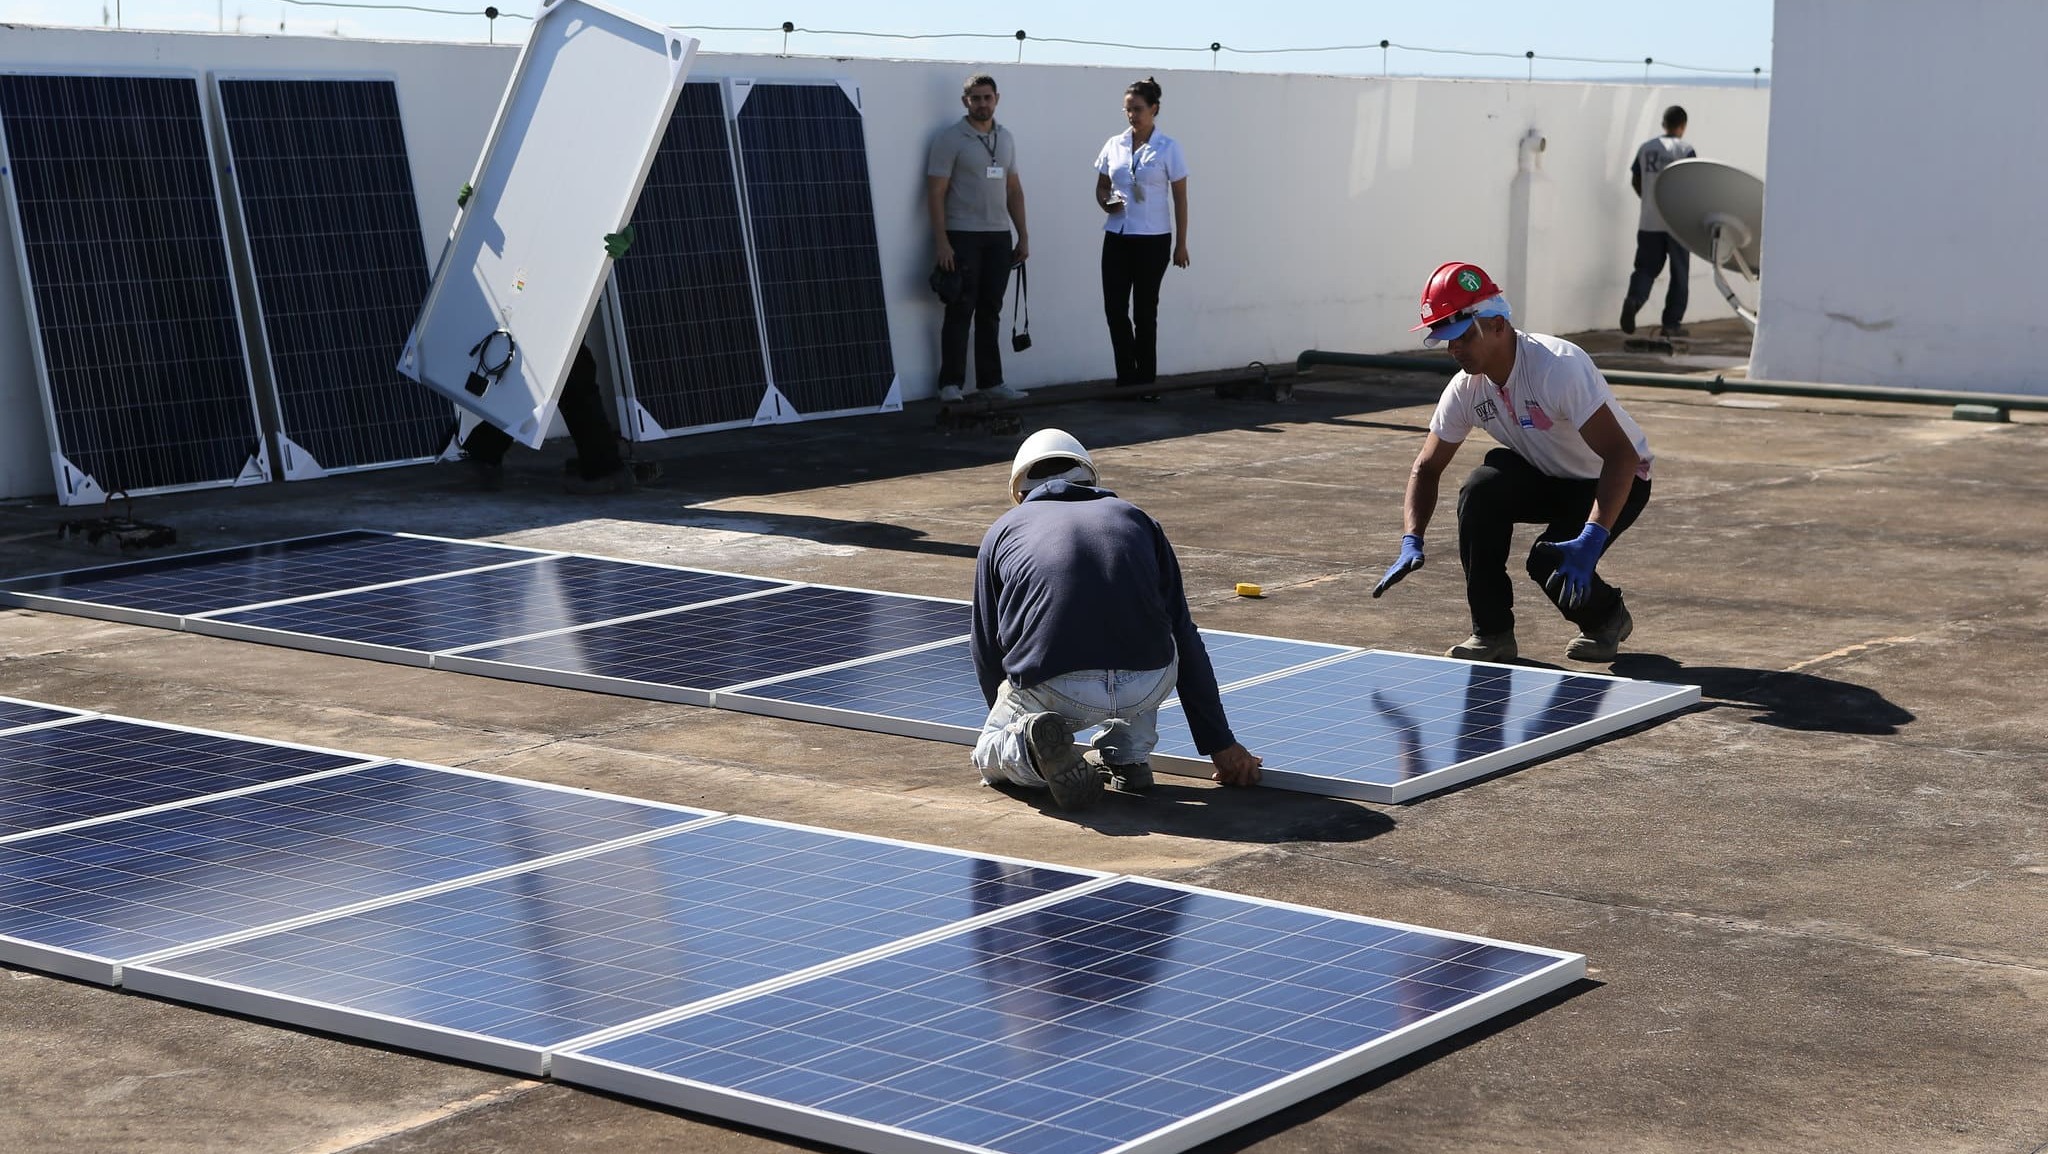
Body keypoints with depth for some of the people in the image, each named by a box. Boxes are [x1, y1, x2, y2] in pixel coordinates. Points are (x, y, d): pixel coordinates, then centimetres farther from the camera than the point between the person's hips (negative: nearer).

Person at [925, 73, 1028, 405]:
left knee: (990, 312, 9)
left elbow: (1014, 190, 17)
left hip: (998, 237, 6)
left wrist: (1023, 235, 12)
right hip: (963, 236, -5)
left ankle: (990, 382, 14)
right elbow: (935, 193, -10)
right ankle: (951, 384, 0)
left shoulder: (1006, 139, 13)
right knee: (960, 312, -4)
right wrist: (941, 242, -17)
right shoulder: (950, 138, -6)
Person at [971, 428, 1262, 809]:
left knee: (989, 756, 26)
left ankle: (1034, 742, -6)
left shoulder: (1003, 531, 22)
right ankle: (1129, 756, 20)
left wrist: (1009, 718, 48)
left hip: (1050, 693, -2)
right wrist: (1220, 744, 33)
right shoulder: (1136, 519, 25)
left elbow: (987, 651, 28)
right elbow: (1185, 639, 27)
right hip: (1147, 689, 2)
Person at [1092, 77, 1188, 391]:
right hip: (1117, 237, 4)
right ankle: (1126, 375, 11)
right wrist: (1106, 204, -7)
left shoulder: (1168, 148, -3)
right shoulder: (1114, 145, 7)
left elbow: (1180, 198, -1)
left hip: (1152, 239, -3)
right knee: (1114, 308, 0)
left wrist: (1181, 244, -3)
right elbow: (1101, 187, 16)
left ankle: (1144, 378, 12)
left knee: (1144, 311, 3)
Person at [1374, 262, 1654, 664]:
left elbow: (1621, 456, -38)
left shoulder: (1559, 367, -33)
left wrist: (1591, 539, -50)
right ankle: (1492, 632, -11)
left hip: (1617, 480, -6)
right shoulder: (1465, 389, -12)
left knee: (1551, 563, -29)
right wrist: (1411, 542, -20)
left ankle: (1607, 618, 7)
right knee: (1480, 491, -24)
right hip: (1547, 478, 6)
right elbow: (1426, 468, -3)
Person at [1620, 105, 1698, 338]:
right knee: (1679, 273, 8)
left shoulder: (1645, 148, 5)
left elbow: (1635, 181, 11)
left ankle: (1634, 299, -21)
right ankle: (1672, 323, 9)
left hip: (1648, 222, 3)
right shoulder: (1685, 150, -7)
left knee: (1646, 268, 9)